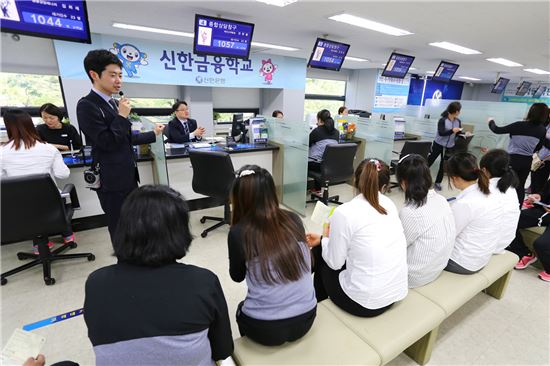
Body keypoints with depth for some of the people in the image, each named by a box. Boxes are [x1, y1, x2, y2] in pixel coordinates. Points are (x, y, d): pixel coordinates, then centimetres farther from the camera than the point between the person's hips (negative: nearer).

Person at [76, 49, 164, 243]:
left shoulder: (114, 103, 13)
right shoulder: (87, 105, -13)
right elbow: (107, 142, -18)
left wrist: (153, 134, 29)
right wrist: (122, 116, -13)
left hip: (128, 175, 9)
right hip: (112, 179, -8)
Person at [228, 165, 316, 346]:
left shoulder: (239, 233, -17)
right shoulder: (294, 220, -7)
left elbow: (237, 276, 2)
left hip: (264, 328, -3)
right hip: (306, 318, 4)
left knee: (242, 309, 30)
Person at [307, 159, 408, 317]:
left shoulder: (344, 212, -19)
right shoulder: (389, 204, 1)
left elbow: (334, 263, -11)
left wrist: (325, 238, 9)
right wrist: (322, 239, 15)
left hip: (364, 302, -6)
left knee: (320, 255, 18)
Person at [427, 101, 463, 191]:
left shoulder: (458, 122, 1)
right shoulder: (443, 120, -14)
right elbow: (441, 133, -25)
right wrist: (452, 131, -37)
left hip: (450, 147, 4)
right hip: (438, 145, -4)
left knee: (443, 165, 8)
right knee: (429, 162, 1)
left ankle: (437, 183, 17)